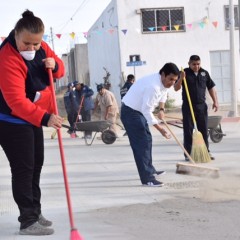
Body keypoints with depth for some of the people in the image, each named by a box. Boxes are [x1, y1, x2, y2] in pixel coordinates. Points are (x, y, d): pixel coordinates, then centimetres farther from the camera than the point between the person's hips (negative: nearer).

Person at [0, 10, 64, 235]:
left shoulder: (41, 48, -4)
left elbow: (59, 69, 10)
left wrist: (54, 64, -14)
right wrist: (45, 118, -42)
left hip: (33, 119, 9)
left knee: (36, 165, 17)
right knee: (23, 169, -8)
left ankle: (35, 212, 31)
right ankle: (28, 221, -3)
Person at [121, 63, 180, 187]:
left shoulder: (164, 83, -1)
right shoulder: (153, 86, -32)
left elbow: (163, 95, 18)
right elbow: (147, 111, -32)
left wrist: (161, 109, -1)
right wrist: (159, 128, -31)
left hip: (140, 111, 10)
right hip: (130, 112, -10)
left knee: (147, 140, 19)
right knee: (141, 144, -14)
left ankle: (150, 170, 34)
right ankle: (147, 178, -15)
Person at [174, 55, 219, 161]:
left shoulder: (204, 73, 8)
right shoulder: (184, 73, -2)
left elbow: (211, 88, 13)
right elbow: (176, 88, -6)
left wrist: (215, 101, 4)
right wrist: (181, 78, -23)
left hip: (201, 106, 3)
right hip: (188, 106, -3)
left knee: (203, 129, 7)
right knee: (188, 130, 0)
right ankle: (188, 153, 4)